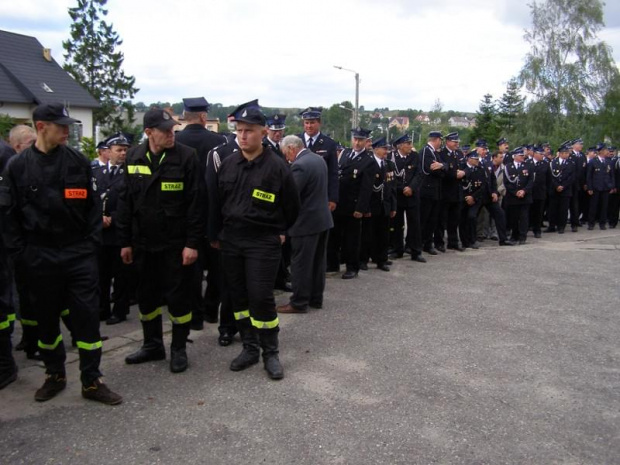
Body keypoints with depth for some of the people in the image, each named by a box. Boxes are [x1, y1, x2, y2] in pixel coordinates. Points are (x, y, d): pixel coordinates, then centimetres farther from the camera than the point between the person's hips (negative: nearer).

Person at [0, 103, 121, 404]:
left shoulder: (79, 162, 1)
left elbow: (92, 205, 4)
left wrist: (92, 242, -2)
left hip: (80, 254, 0)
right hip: (40, 257, 0)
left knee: (87, 316, 0)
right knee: (46, 318, 12)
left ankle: (92, 382, 10)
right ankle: (54, 375, 30)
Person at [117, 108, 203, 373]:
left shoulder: (186, 156, -9)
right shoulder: (134, 158, 4)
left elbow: (195, 202, -11)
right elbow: (126, 202, 8)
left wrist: (192, 243, -14)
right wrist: (125, 241, 7)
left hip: (177, 243, -4)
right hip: (144, 243, 5)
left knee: (178, 297, 5)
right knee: (147, 297, 15)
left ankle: (179, 349, 21)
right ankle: (153, 345, 32)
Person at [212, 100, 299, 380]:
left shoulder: (276, 166, -8)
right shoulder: (227, 164, 5)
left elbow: (292, 207, 3)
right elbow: (217, 202, 15)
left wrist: (278, 232, 7)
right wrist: (218, 234, 15)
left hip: (263, 242, -5)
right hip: (230, 241, 5)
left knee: (261, 297, -6)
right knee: (239, 296, 10)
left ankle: (270, 353, 11)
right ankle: (250, 348, 25)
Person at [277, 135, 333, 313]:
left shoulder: (299, 165, -20)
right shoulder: (318, 159, 10)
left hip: (307, 221, -9)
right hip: (322, 217, 9)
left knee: (300, 264, 0)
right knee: (317, 261, 15)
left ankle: (299, 303, 7)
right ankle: (316, 298, 24)